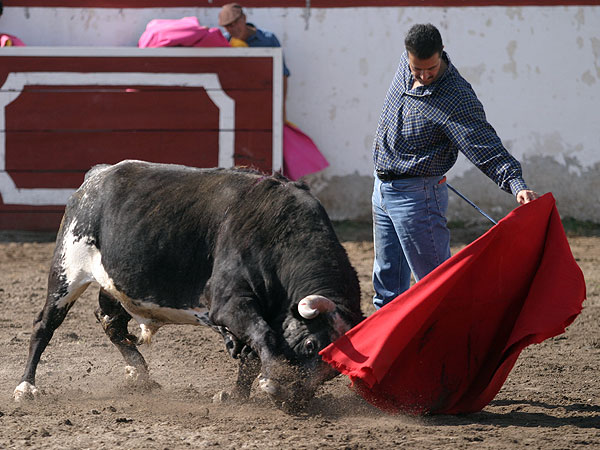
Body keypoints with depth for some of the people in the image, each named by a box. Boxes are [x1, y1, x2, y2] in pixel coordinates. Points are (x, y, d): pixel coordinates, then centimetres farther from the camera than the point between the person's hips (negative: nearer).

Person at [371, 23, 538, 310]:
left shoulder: (456, 99, -25)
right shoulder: (406, 63, -3)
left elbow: (486, 147, -30)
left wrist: (517, 185, -44)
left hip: (416, 195, -8)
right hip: (382, 188, 8)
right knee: (387, 277, 17)